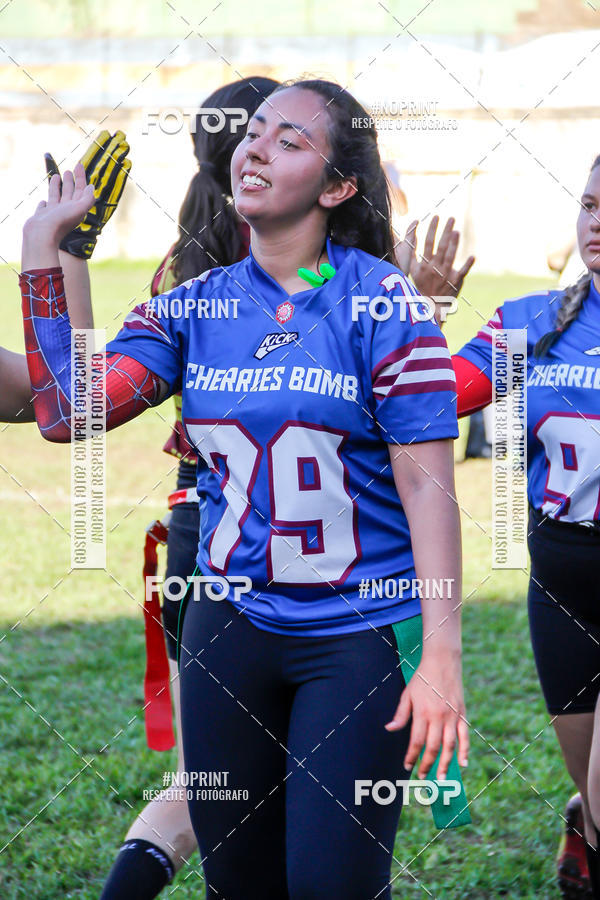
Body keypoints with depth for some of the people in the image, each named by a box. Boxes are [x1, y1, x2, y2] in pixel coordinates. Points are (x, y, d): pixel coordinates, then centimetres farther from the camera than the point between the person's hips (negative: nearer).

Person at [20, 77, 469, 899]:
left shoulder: (380, 301, -8)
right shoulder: (195, 308, 5)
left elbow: (427, 483, -11)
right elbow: (66, 412, -7)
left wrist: (442, 656, -17)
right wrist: (43, 244, -5)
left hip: (360, 633, -4)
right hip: (230, 624, 5)